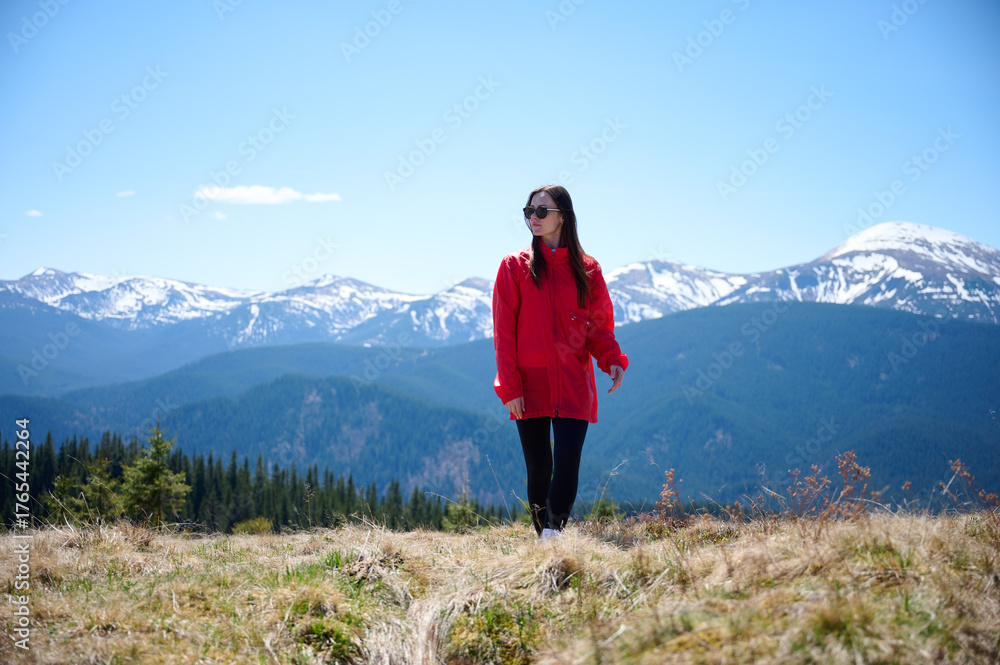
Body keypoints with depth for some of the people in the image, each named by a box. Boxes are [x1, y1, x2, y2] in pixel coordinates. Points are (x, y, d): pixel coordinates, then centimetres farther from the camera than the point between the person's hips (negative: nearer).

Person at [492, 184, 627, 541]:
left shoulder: (587, 269, 7)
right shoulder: (515, 266, 5)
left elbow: (599, 326, 9)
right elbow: (504, 330, 1)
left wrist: (613, 361, -12)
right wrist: (510, 387, -7)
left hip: (573, 386, 0)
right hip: (530, 385, 0)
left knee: (567, 462, -13)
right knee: (538, 468, 4)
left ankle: (553, 535, -8)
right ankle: (542, 539, 17)